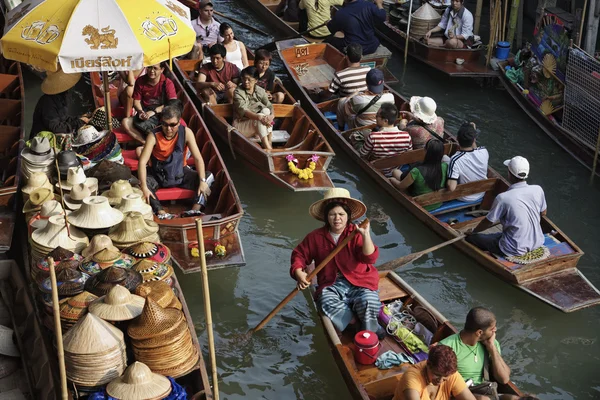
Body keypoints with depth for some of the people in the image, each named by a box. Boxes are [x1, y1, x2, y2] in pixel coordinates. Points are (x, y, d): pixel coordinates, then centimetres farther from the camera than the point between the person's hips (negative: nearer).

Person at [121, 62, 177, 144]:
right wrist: (140, 111, -18)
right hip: (145, 112, 4)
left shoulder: (167, 83, -8)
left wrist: (155, 111, -23)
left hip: (161, 113, -4)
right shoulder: (140, 81, 1)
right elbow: (136, 101, 5)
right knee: (125, 122, -23)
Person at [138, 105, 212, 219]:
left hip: (180, 173, 2)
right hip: (158, 175, -1)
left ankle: (195, 210, -37)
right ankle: (161, 213, -44)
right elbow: (142, 162, -26)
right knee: (140, 183, -32)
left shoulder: (186, 133, -15)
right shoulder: (154, 136, -20)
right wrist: (144, 187, -37)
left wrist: (202, 181, -28)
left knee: (208, 177, -19)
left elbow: (198, 158, -16)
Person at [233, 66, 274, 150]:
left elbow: (269, 106, -6)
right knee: (260, 118, -30)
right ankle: (268, 149, -37)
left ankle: (269, 143, -27)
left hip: (256, 124, 4)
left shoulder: (260, 91, 3)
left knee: (266, 111, -23)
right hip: (241, 123, -4)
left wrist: (271, 116, -30)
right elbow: (243, 111, -25)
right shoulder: (238, 92, -12)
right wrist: (259, 117, -41)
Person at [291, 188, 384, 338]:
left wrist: (366, 235, -31)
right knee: (326, 303, -32)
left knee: (368, 302, -33)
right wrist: (298, 272, -7)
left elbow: (370, 258, -16)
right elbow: (299, 254, 13)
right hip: (331, 285, 2)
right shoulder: (316, 237, 3)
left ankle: (370, 332, -3)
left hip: (359, 282, -2)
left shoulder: (356, 234, -4)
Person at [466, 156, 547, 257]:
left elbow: (488, 222, -10)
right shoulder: (538, 190, -9)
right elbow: (543, 213, 9)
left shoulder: (503, 198, -23)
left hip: (516, 250, -6)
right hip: (537, 243, 6)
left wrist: (473, 232, 9)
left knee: (470, 237, 7)